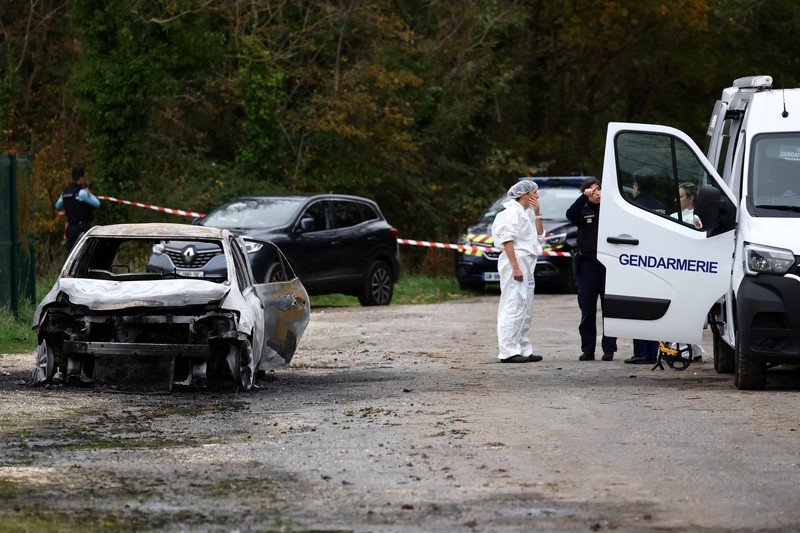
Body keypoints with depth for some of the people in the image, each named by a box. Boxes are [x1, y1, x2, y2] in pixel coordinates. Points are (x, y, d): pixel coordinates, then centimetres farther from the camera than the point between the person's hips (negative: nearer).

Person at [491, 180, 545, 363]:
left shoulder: (526, 213, 18)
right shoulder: (512, 212, -10)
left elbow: (539, 236, 17)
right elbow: (507, 240, -17)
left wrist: (537, 214, 7)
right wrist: (515, 267, -23)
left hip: (527, 265, 10)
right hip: (515, 261, -10)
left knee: (525, 311, 12)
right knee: (514, 307, -12)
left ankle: (524, 350, 16)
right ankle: (508, 352, -14)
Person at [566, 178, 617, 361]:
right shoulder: (583, 211, 8)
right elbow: (570, 214, -13)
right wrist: (585, 196, -20)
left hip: (608, 264, -1)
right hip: (587, 264, 1)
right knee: (587, 310, 3)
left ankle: (609, 348, 4)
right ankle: (588, 349, 8)